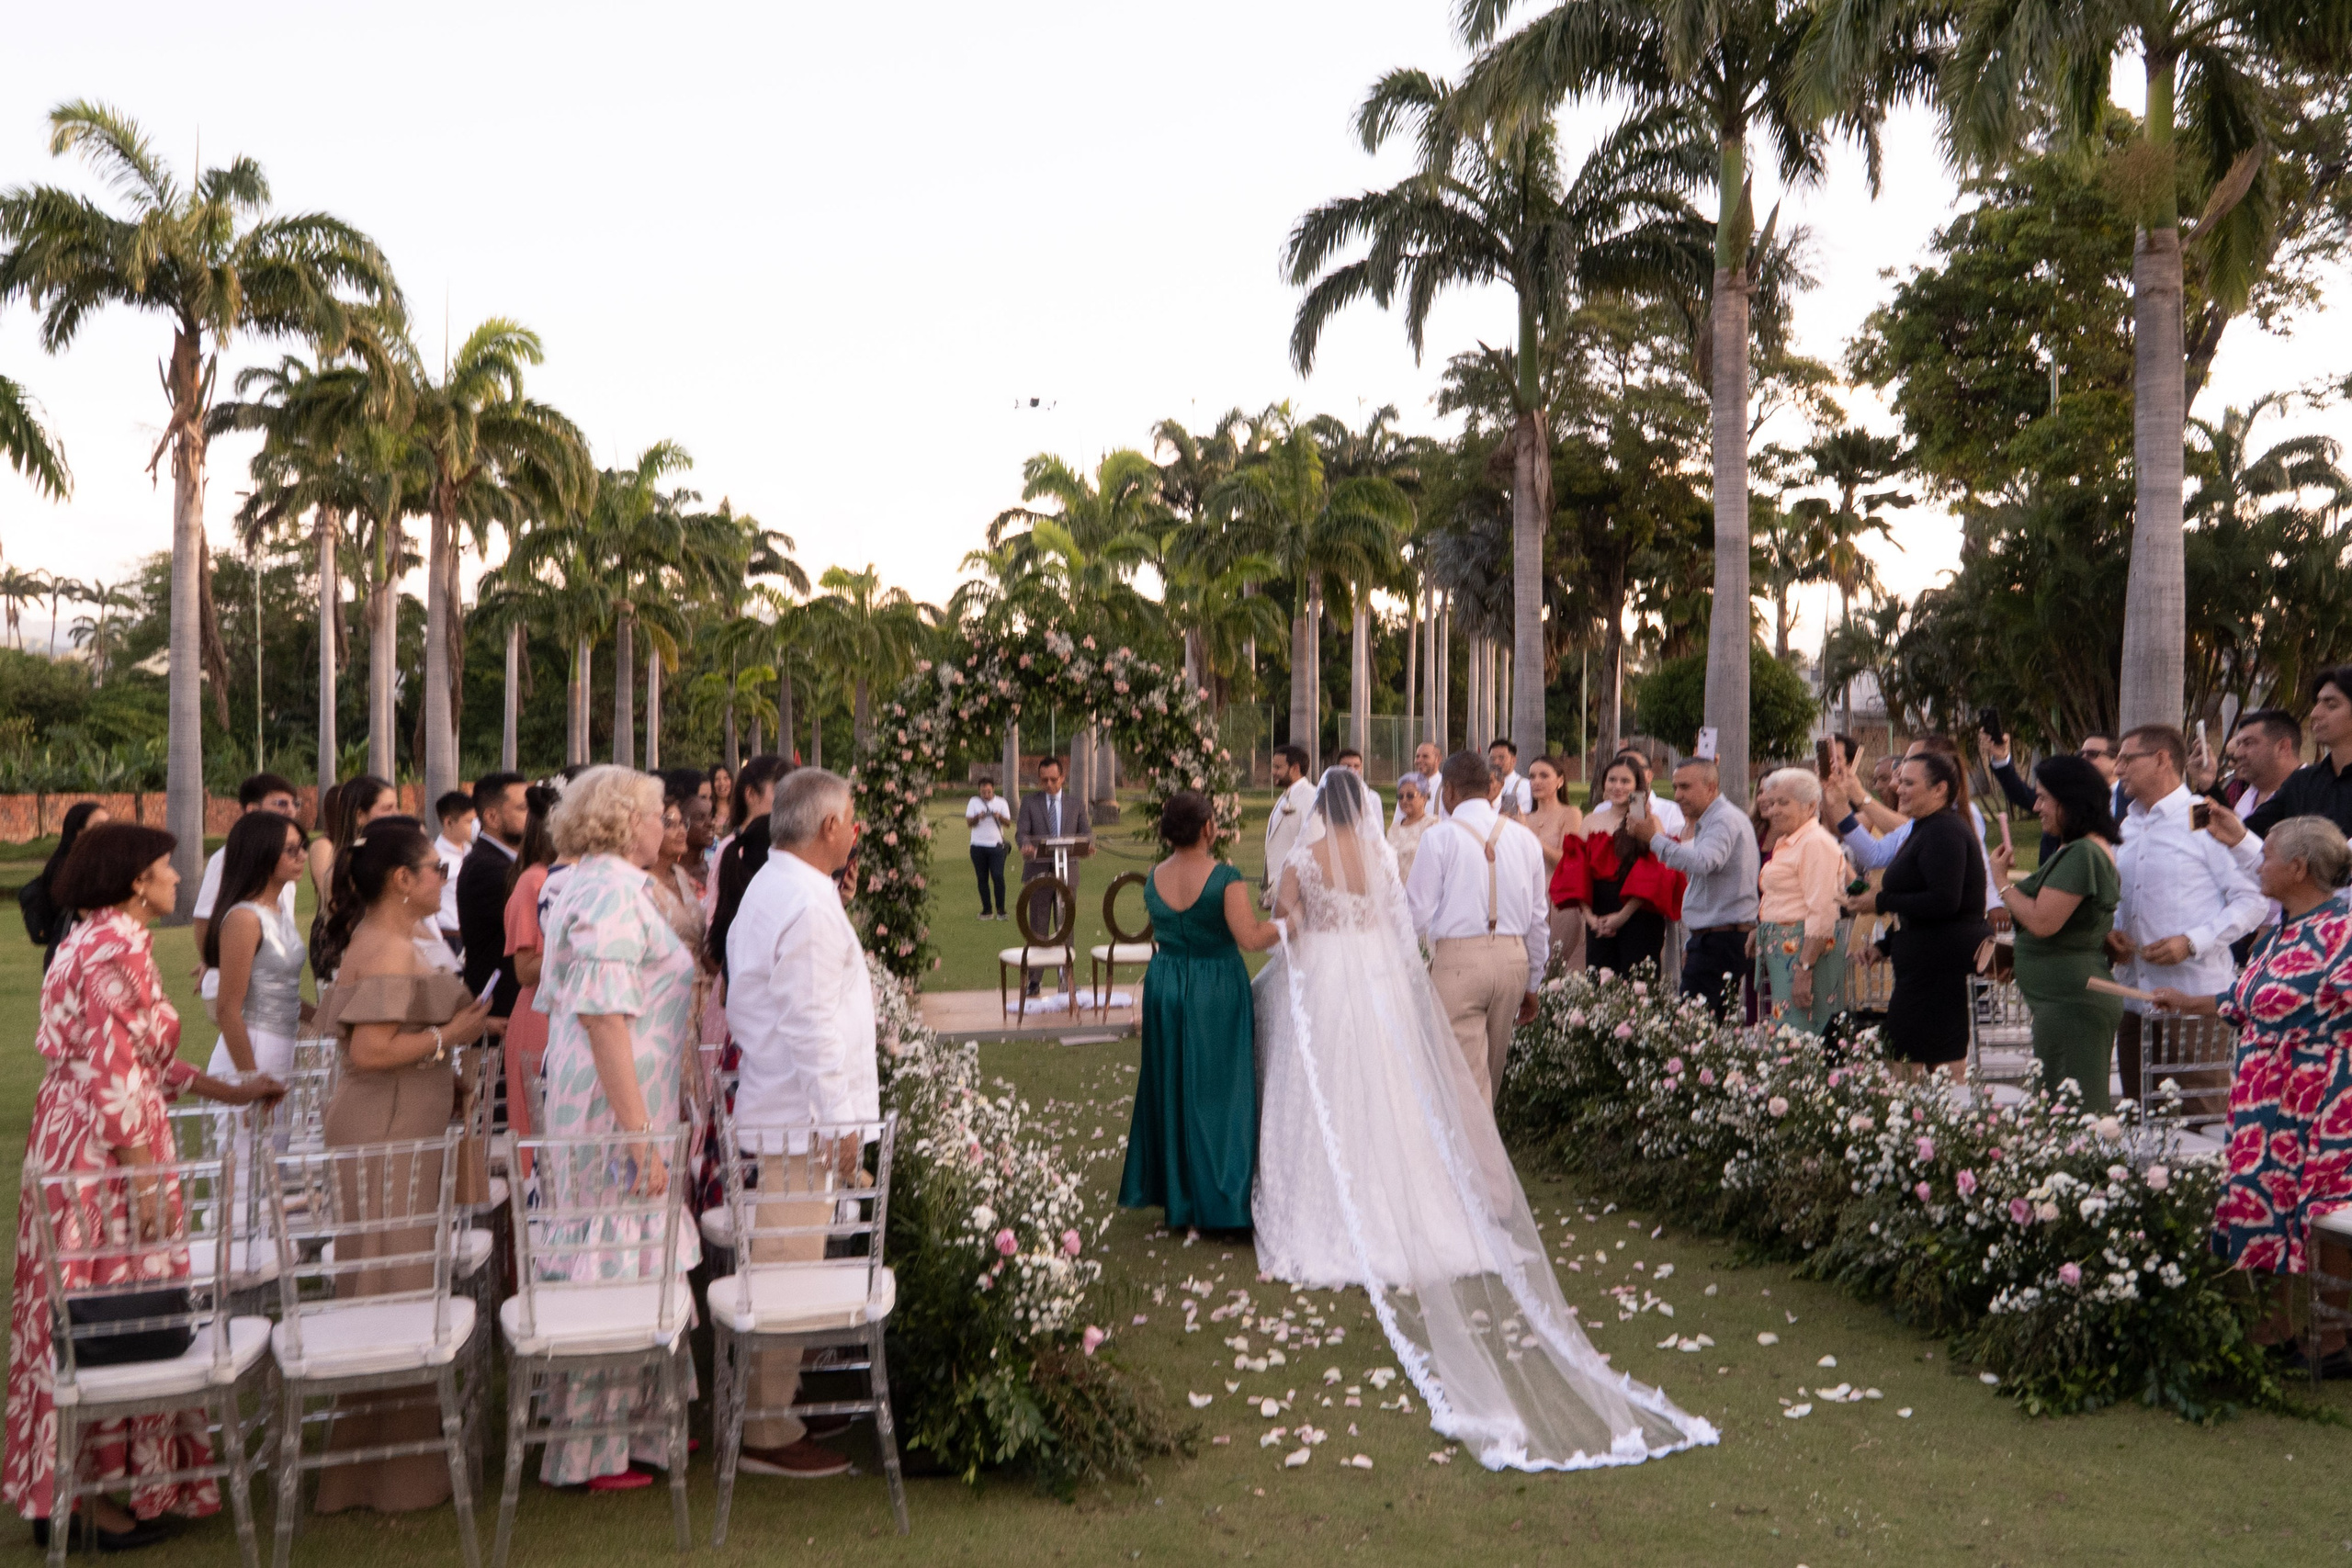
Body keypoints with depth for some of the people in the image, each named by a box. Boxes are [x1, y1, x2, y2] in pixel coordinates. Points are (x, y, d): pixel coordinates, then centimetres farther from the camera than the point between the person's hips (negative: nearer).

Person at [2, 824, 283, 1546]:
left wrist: (233, 1091, 22)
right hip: (110, 1153, -10)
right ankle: (110, 1494, 9)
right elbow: (115, 1078, -20)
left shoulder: (93, 939, 15)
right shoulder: (118, 948, -17)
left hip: (62, 1147, 10)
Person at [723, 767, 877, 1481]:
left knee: (776, 1263, 17)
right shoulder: (807, 905, -19)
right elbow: (811, 1023, -22)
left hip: (773, 1101, 11)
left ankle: (768, 1411, 28)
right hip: (803, 1114, -11)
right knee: (788, 1269, -2)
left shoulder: (770, 887, 14)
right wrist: (837, 1118, -18)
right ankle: (768, 1432, 7)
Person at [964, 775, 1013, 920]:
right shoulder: (974, 802, 6)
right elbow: (969, 823, -2)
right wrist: (978, 817, -23)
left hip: (996, 845, -1)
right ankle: (987, 909, 11)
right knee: (982, 879, 4)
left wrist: (1000, 817, -21)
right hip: (978, 846, 1)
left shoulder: (1001, 802, 5)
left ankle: (1000, 909, -4)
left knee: (998, 876, -11)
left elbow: (1008, 824, 0)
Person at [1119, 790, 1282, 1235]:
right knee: (1215, 1092, 5)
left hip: (1164, 988, 5)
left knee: (1169, 1087, 16)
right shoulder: (1224, 878, -16)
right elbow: (1250, 939, -21)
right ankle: (1215, 1202, 9)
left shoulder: (1154, 879, 0)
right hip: (1216, 993, -5)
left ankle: (1174, 1195, 26)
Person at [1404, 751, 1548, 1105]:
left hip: (1457, 960, -5)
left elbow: (1417, 916, -8)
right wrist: (1531, 984, 22)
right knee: (1492, 1070, 20)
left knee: (1468, 1075, -3)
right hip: (1514, 959, 5)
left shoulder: (1439, 837, -5)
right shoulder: (1524, 838, 9)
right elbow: (1538, 919, 13)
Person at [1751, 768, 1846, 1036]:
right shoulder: (1785, 843, 18)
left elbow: (1822, 914, -20)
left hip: (1805, 950, -10)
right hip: (1780, 951, 10)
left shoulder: (1816, 843, -12)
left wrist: (1805, 969, -23)